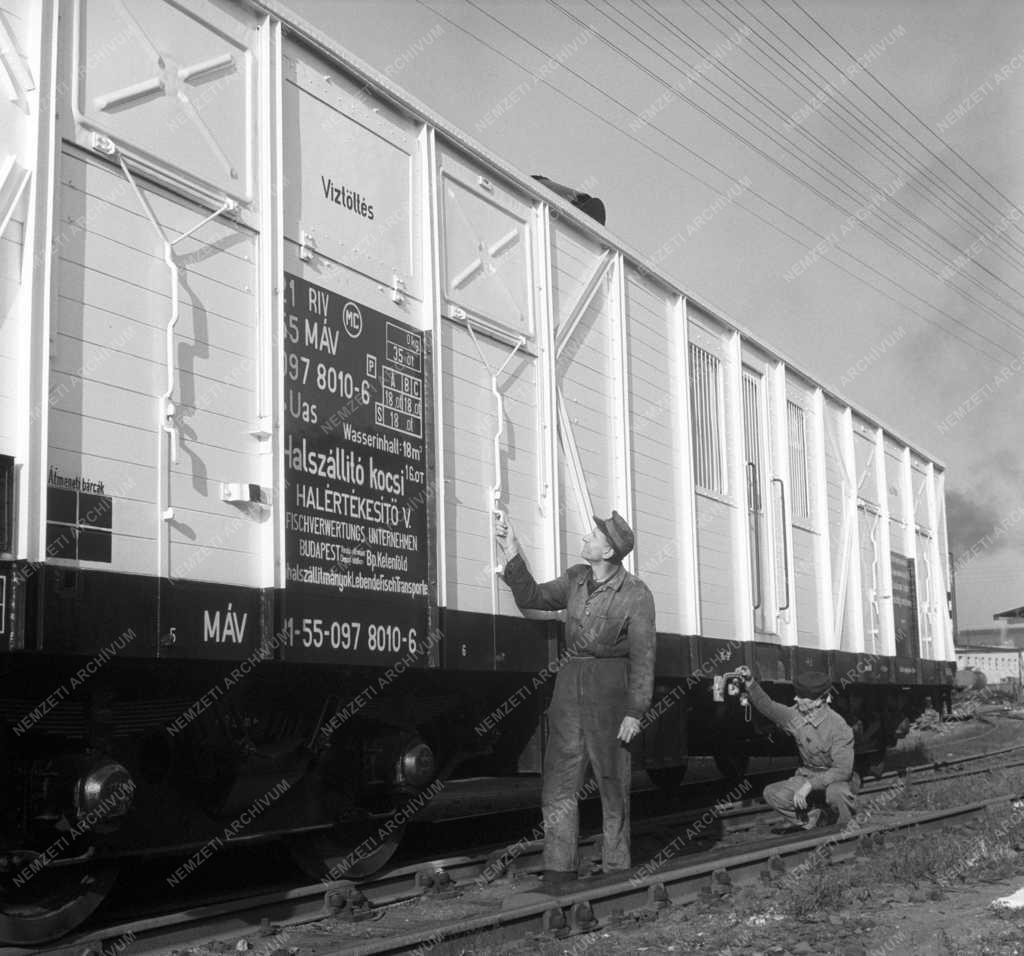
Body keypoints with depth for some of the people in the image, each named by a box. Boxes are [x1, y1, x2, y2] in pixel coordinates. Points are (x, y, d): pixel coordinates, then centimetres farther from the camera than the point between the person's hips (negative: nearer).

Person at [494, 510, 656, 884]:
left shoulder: (636, 594, -9)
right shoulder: (575, 579, 8)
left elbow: (643, 656, -10)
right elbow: (532, 597, 11)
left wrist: (635, 711, -15)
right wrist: (511, 552, 2)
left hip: (609, 687, -5)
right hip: (570, 682, 5)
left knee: (612, 780, 3)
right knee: (558, 782, 3)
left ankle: (616, 867, 14)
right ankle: (559, 868, 8)